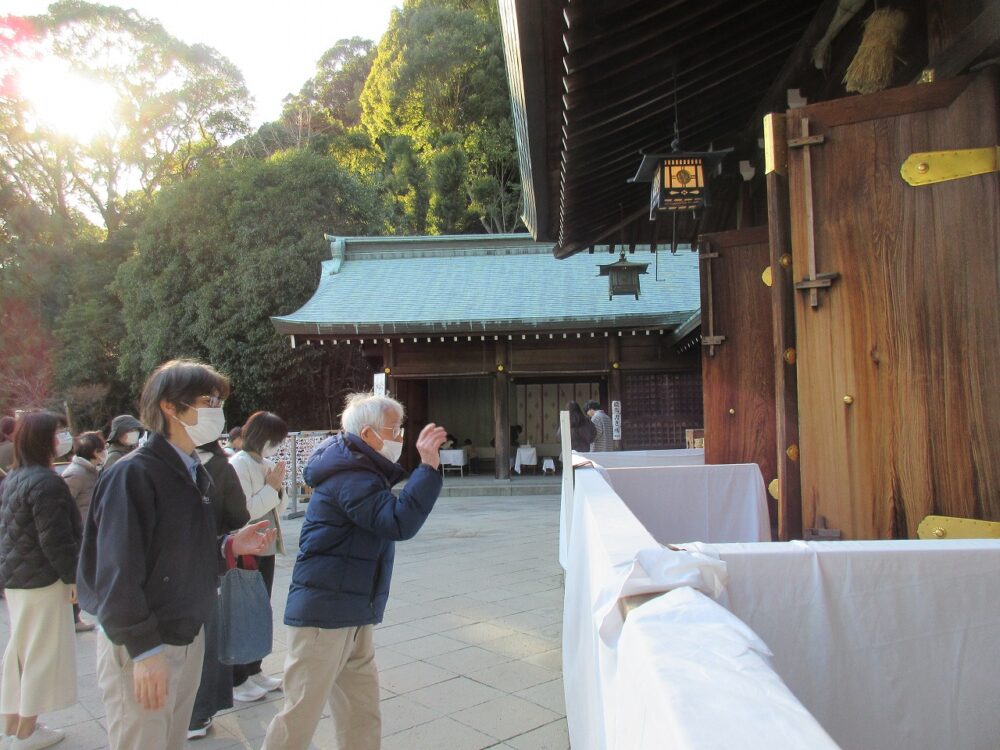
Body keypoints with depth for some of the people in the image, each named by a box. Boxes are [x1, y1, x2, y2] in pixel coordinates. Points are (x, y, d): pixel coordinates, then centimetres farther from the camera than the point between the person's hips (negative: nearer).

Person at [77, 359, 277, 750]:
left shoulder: (193, 472, 8)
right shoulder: (132, 473, -19)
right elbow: (117, 571, -23)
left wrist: (229, 546, -3)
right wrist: (145, 650, -23)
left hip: (189, 639, 8)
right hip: (139, 648, -8)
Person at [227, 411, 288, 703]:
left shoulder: (266, 464, 8)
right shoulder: (238, 465, -15)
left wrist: (277, 487, -4)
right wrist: (271, 488, -16)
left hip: (266, 549, 8)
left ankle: (253, 671, 28)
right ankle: (237, 681, 14)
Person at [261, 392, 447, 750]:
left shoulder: (358, 469, 13)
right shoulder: (349, 476, -19)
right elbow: (399, 523, -30)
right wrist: (428, 466, -29)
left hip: (352, 615, 10)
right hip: (325, 613, -10)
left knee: (362, 716, 15)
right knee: (301, 713, 3)